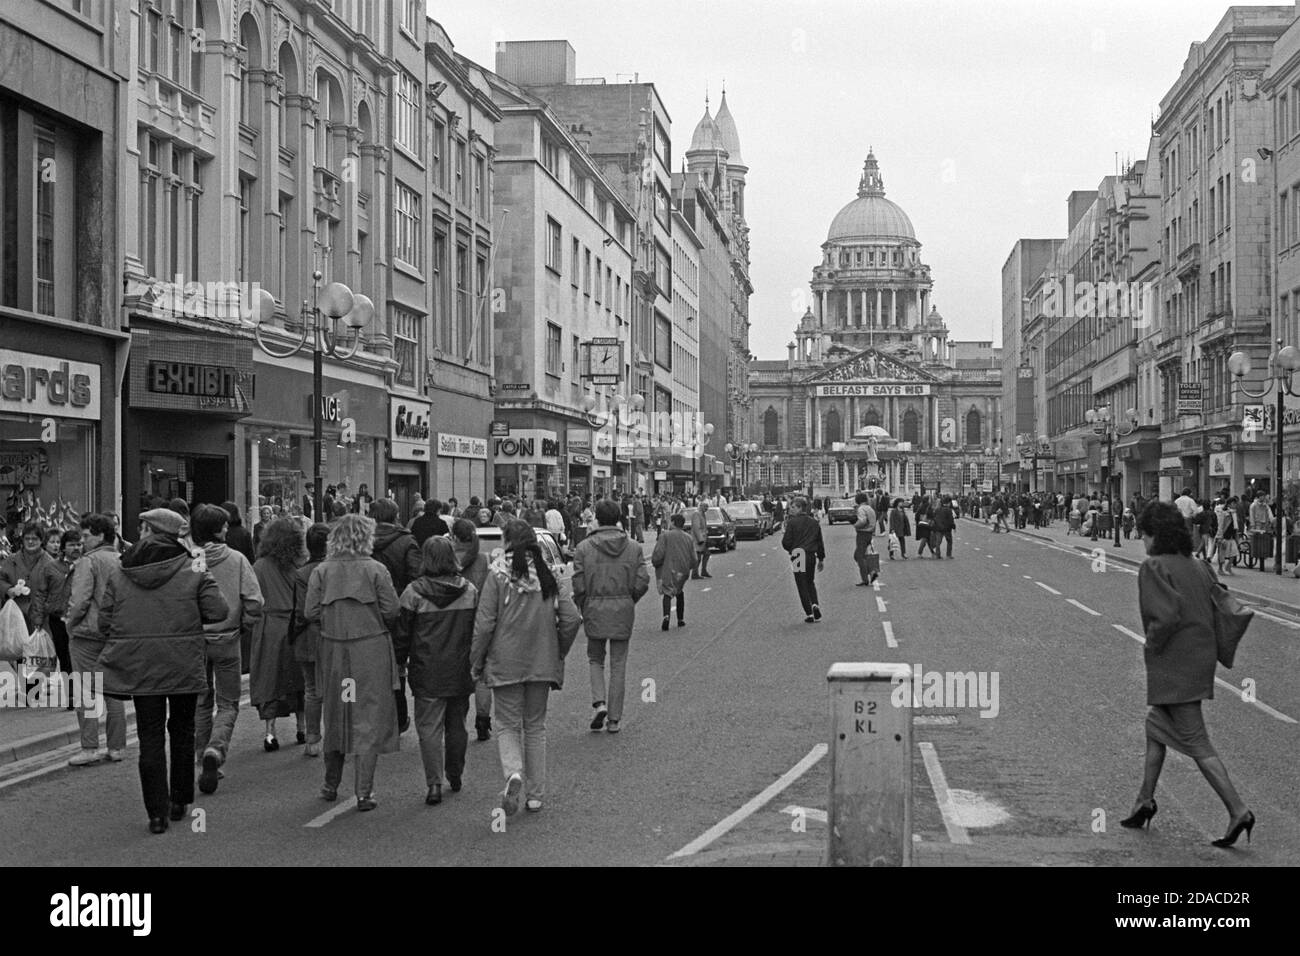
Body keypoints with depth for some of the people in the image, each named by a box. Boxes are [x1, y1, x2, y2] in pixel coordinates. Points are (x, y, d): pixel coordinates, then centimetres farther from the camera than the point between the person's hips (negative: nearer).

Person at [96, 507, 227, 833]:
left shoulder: (119, 571, -1)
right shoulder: (193, 570, -5)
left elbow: (105, 621, 1)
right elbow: (218, 611, -9)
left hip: (137, 665, 0)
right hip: (184, 665, 0)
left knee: (150, 736, 6)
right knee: (182, 730, 17)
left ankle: (157, 812, 3)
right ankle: (180, 801, 24)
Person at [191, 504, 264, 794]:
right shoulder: (236, 560, -9)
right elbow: (253, 602, -12)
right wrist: (245, 627, 5)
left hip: (193, 639, 1)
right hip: (227, 639, -1)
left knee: (201, 703, 16)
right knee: (228, 703, 9)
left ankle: (204, 758, 19)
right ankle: (215, 749, -15)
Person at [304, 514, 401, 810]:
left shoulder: (321, 572, -1)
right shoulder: (376, 570, -8)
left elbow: (311, 613, -3)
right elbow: (391, 611, -9)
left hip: (333, 650, 3)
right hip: (371, 651, -3)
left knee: (334, 717, 18)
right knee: (369, 720, 2)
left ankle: (331, 785, 28)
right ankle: (364, 793, 1)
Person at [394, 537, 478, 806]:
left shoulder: (414, 592, -9)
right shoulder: (470, 591, 1)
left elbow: (401, 633, -4)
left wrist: (399, 663, 9)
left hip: (427, 673, -3)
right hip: (461, 672, 3)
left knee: (429, 727, 0)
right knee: (456, 725, 17)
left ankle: (434, 784, -9)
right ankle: (455, 776, 29)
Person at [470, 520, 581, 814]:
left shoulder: (497, 575, -9)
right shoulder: (547, 575, 1)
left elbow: (484, 623, -11)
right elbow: (572, 618, -3)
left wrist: (476, 662, 1)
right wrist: (558, 653, 12)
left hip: (505, 663, -3)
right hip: (541, 663, 3)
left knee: (508, 725, 8)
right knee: (535, 726, 14)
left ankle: (513, 773, -19)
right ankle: (535, 795, 17)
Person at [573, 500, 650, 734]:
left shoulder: (584, 548, -6)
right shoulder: (633, 548, -1)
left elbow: (579, 585, -8)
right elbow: (642, 583, -4)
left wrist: (582, 609, 9)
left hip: (594, 609, -1)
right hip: (623, 611, 1)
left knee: (595, 659, 18)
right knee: (618, 665, 9)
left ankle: (599, 703, -2)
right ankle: (615, 719, 11)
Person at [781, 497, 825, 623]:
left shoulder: (792, 522, -9)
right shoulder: (814, 522, 7)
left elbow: (786, 542, -11)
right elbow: (820, 542, 12)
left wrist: (791, 550, 12)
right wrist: (821, 559, 20)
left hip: (798, 556, -5)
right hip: (811, 555, 5)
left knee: (802, 586, 3)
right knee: (810, 583, 22)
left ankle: (809, 614, 1)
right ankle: (815, 604, -1)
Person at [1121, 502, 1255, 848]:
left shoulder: (1154, 567, -14)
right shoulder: (1198, 567, 10)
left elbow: (1166, 615, -25)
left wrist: (1152, 644, -10)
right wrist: (1213, 646, 14)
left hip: (1173, 665, -9)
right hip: (1203, 658, 9)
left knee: (1196, 743, -5)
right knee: (1156, 726, 22)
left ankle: (1238, 810, -9)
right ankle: (1145, 800, 29)